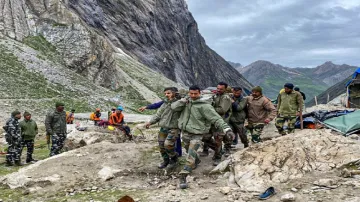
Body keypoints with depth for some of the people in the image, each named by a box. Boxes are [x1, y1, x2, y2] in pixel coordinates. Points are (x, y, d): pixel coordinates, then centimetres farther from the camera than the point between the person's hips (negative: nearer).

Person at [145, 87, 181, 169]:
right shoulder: (164, 104, 11)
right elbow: (158, 115, 12)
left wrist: (172, 99, -19)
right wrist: (150, 122, 4)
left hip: (173, 129, -7)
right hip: (163, 128, 7)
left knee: (168, 145, -18)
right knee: (161, 145, 11)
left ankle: (173, 158, 9)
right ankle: (166, 160, 32)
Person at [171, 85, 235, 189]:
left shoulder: (204, 106, -17)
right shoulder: (186, 102, 2)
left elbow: (216, 118, -21)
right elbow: (174, 107, -3)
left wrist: (226, 129, -33)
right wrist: (183, 101, -21)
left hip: (196, 135, -6)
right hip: (185, 133, 6)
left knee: (191, 156, -15)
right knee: (190, 152, 26)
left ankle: (183, 177, -13)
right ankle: (196, 162, 56)